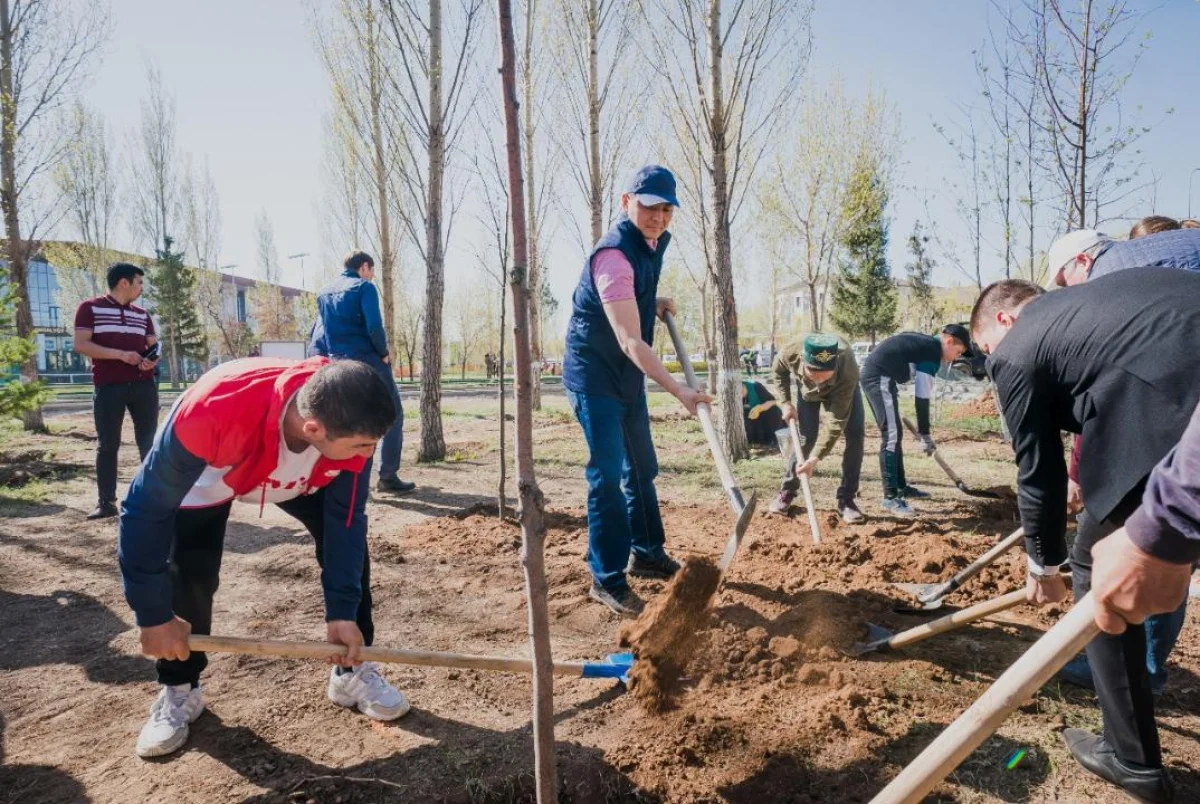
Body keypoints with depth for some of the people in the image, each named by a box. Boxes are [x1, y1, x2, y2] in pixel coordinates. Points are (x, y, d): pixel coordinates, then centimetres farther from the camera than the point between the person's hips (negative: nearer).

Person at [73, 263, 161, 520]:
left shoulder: (142, 314, 17)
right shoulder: (90, 308, 3)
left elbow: (154, 346, 18)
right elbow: (81, 345, -6)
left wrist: (152, 361, -5)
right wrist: (120, 354, -17)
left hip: (144, 384, 4)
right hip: (108, 386, -4)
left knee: (149, 440, 4)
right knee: (107, 444, 2)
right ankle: (106, 502, 8)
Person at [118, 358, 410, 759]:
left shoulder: (349, 423, -36)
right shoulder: (211, 412, -47)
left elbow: (346, 517, -23)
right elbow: (147, 507, -33)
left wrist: (342, 611, -23)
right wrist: (154, 615, -27)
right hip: (207, 475, -2)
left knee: (349, 538, -9)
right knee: (187, 573, -17)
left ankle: (353, 671, 9)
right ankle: (179, 690, 11)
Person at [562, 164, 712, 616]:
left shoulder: (655, 241, 3)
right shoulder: (613, 256, -26)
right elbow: (630, 342, -34)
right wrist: (679, 391, -40)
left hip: (629, 375, 9)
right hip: (594, 375, -9)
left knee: (642, 467, 16)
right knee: (608, 474, -10)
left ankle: (647, 555, 32)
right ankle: (607, 580, 2)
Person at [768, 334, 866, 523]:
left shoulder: (848, 372, -46)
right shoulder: (790, 353, -41)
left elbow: (838, 423, -41)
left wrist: (815, 458, -45)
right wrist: (786, 403, -15)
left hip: (843, 387, -1)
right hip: (807, 388, 1)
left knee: (855, 433, -16)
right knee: (806, 436, -7)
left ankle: (846, 500, -6)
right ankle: (787, 492, 12)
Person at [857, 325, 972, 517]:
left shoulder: (924, 343, 19)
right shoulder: (932, 351, -10)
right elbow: (922, 397, -13)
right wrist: (925, 435, -8)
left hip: (873, 375, 11)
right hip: (879, 378, -11)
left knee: (893, 433, 17)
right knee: (892, 435, -11)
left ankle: (901, 487, 27)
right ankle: (890, 497, -10)